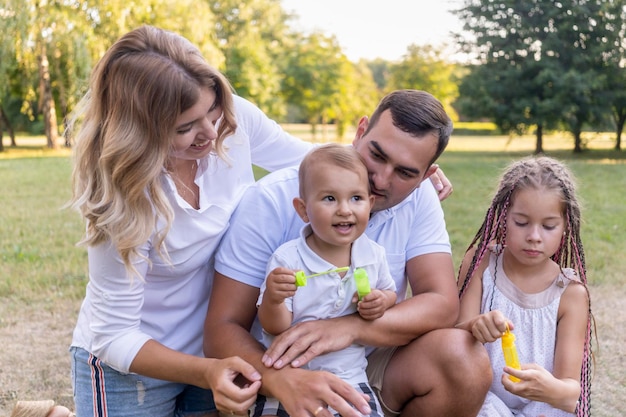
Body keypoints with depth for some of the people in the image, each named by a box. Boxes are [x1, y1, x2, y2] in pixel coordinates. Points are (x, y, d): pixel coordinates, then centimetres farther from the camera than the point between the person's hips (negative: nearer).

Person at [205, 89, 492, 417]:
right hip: (283, 376, -3)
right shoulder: (273, 199, -16)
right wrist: (283, 379, -38)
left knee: (462, 357, -22)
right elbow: (222, 328, -17)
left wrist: (350, 327, -31)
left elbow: (443, 304, -13)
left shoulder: (420, 199, -5)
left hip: (372, 365, 3)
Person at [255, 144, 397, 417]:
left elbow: (390, 292, 15)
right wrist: (273, 299, -34)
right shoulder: (286, 260, -15)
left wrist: (382, 301, -8)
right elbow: (277, 328, -13)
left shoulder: (374, 255, -4)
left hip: (349, 375, 3)